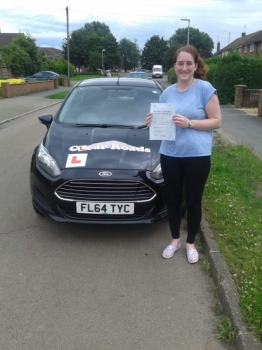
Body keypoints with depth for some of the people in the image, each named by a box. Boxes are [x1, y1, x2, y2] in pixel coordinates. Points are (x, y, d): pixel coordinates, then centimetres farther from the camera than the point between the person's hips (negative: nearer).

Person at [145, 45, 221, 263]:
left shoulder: (205, 88, -6)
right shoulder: (167, 92, 8)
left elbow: (216, 122, -8)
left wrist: (189, 123, -20)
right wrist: (153, 122, -7)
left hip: (197, 156, -4)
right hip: (170, 155, 4)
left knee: (193, 201, 10)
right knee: (173, 199, 15)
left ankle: (191, 243, 32)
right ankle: (175, 240, 35)